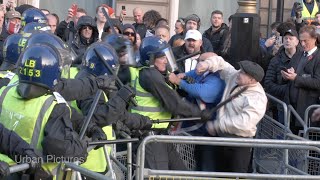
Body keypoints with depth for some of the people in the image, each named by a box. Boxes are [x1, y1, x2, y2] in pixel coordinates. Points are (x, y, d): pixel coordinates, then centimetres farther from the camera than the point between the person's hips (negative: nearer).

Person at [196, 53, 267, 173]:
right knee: (220, 173, 20)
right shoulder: (234, 77, 1)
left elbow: (243, 123, -32)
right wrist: (207, 64, -9)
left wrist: (216, 126, -25)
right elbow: (221, 64, 14)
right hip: (221, 137, 8)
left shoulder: (257, 99, -22)